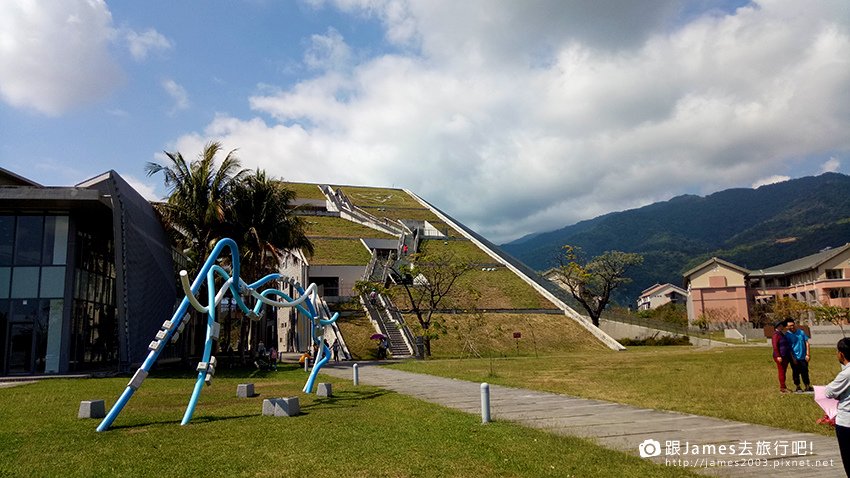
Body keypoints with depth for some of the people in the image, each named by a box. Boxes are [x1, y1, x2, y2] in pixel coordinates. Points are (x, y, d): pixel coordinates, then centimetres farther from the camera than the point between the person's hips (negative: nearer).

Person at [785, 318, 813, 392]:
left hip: (803, 357, 2)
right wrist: (793, 358, -10)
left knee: (805, 372, 11)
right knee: (796, 373, 7)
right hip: (795, 358, -2)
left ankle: (807, 386, 23)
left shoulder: (801, 332, 0)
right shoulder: (787, 335, -8)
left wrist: (807, 354, -2)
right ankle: (798, 387, 19)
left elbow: (806, 342, 3)